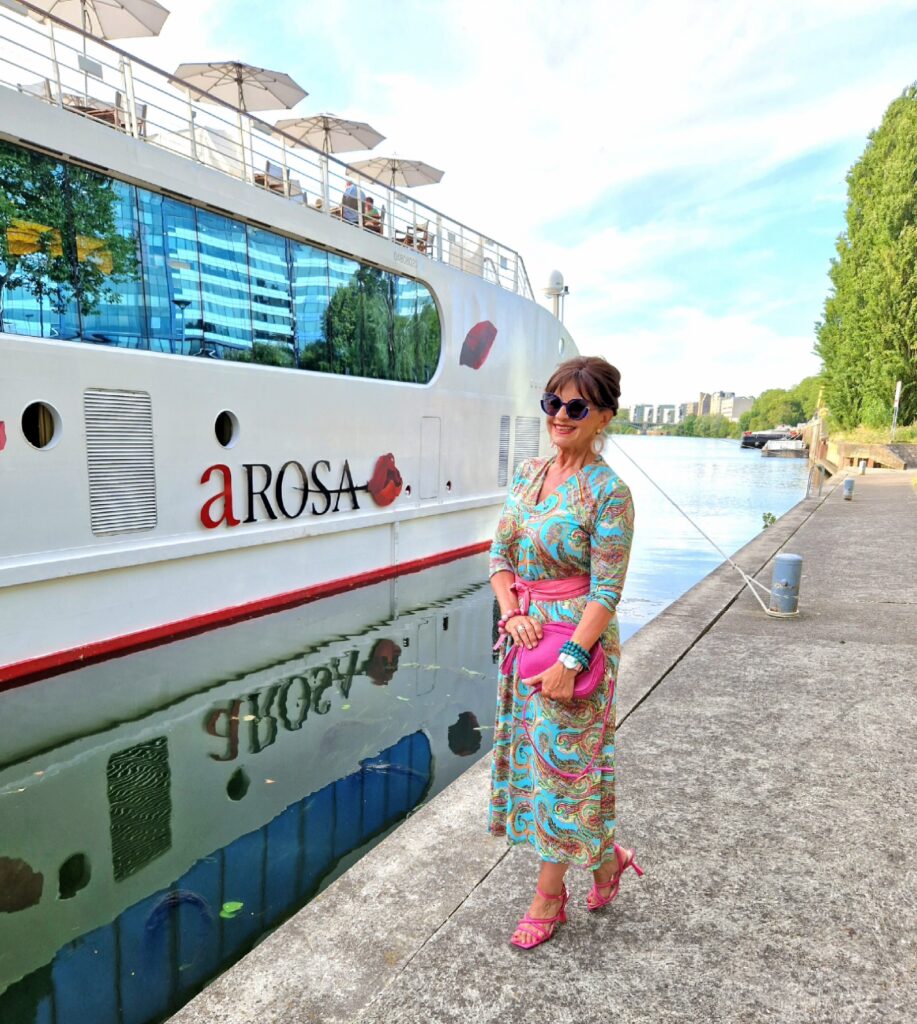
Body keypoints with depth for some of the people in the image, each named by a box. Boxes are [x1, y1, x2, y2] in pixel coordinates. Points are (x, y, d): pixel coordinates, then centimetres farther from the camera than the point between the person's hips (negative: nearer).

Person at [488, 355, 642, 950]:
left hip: (578, 639, -7)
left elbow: (606, 592, -17)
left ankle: (549, 897, 28)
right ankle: (604, 857, 41)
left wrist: (569, 660, -21)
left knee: (564, 761, 6)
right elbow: (500, 554, 7)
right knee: (534, 752, 17)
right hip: (528, 635, 7)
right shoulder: (529, 474, 5)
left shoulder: (608, 492, -14)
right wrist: (512, 613, -8)